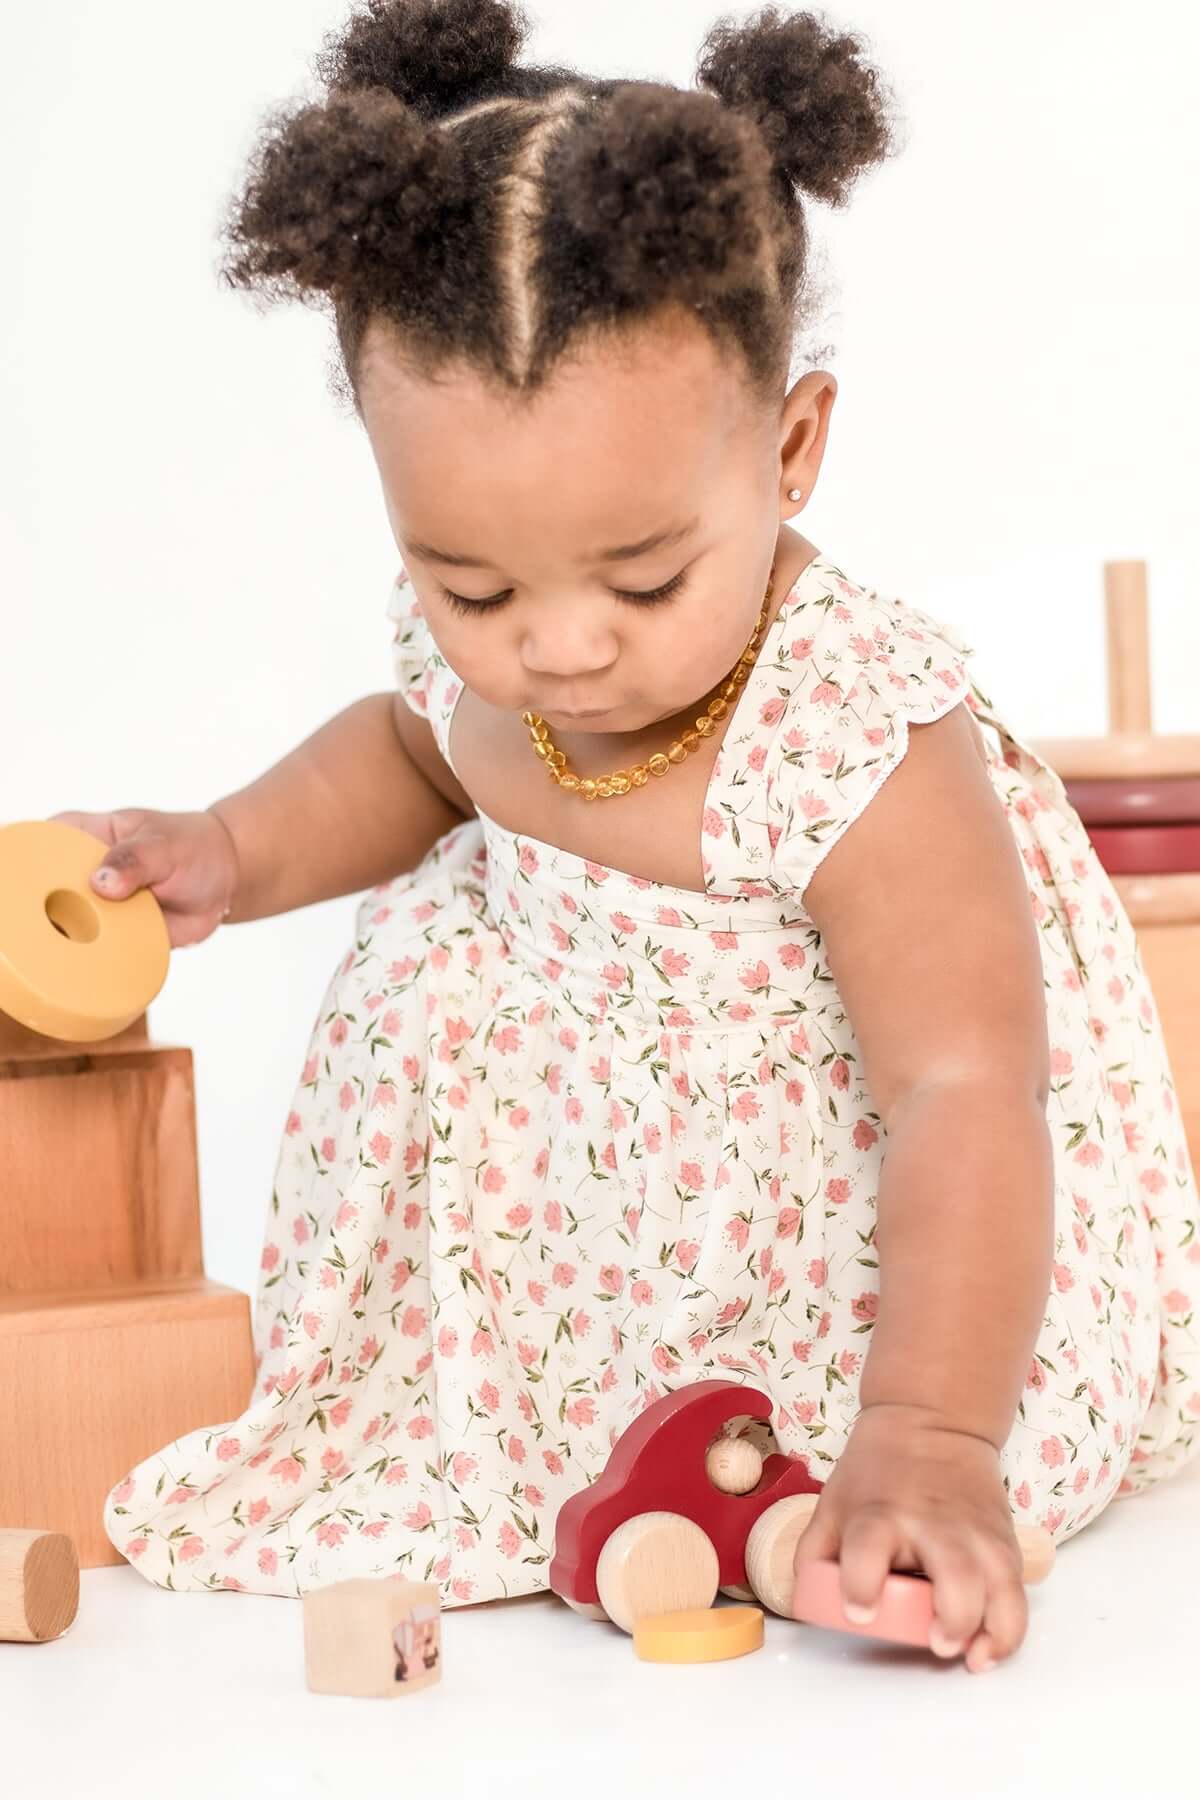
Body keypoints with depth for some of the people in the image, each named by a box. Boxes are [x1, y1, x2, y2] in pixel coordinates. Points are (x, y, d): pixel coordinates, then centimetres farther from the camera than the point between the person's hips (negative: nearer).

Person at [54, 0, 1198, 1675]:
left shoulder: (865, 746, -35)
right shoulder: (479, 655, -13)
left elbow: (964, 1097, -38)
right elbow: (410, 750, 14)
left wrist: (926, 1437, -48)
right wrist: (234, 850, -4)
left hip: (857, 1212, -7)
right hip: (596, 1148, 8)